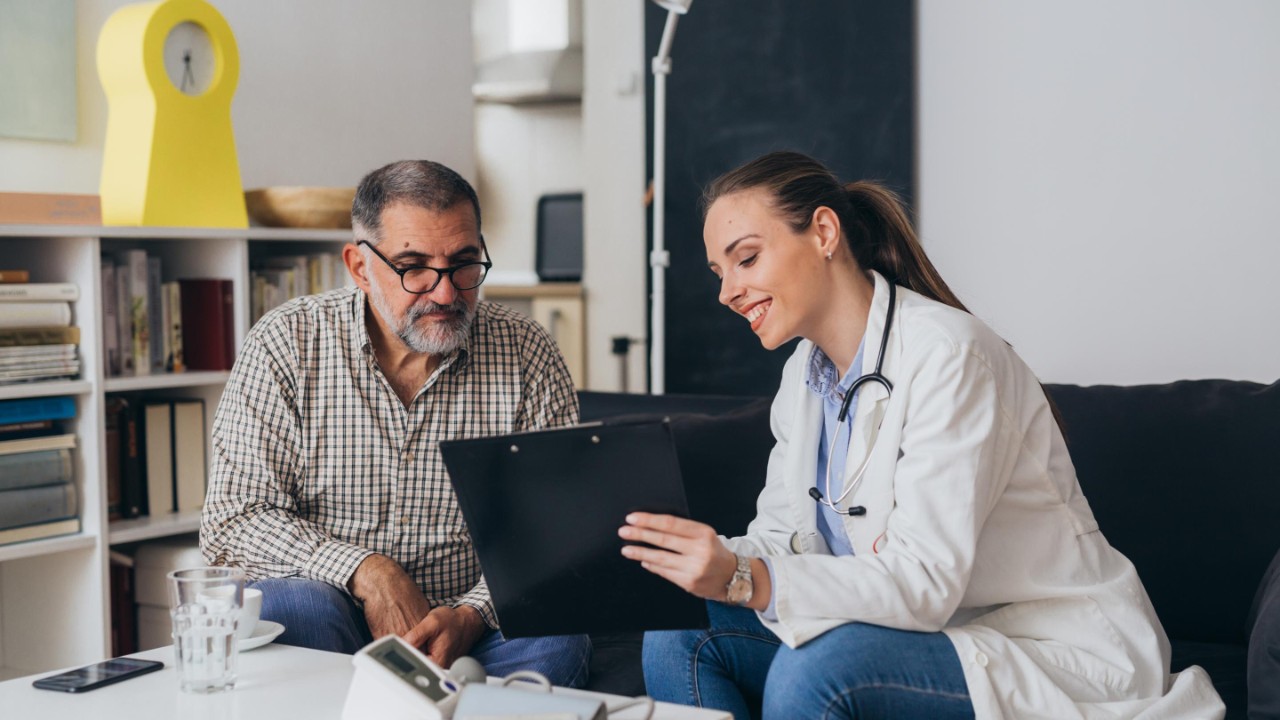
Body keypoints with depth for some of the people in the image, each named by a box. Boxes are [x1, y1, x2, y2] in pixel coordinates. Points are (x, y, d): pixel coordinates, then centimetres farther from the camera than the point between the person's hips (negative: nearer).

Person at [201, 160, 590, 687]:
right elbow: (236, 518, -7)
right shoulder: (287, 344, -3)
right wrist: (366, 573, -21)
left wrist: (470, 616, -22)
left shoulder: (528, 357, 0)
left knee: (554, 639, -30)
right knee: (296, 606, -34)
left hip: (470, 627, 1)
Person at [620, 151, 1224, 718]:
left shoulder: (946, 355, -20)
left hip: (1060, 660, -7)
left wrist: (743, 579, -36)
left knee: (816, 669, -33)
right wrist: (687, 558, -14)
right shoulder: (805, 374, 8)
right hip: (920, 636, 8)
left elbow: (924, 580, -26)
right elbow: (782, 539, 5)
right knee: (677, 637, -9)